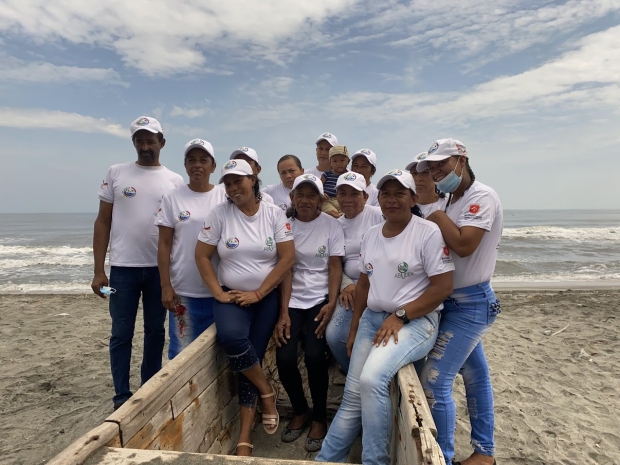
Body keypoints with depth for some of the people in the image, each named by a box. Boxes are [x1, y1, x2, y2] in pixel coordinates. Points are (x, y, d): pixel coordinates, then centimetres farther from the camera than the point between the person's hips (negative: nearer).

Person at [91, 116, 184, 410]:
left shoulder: (175, 181, 4)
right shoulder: (116, 173, 2)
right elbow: (103, 222, 2)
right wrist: (98, 270, -3)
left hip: (160, 268, 1)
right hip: (123, 267, -1)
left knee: (155, 331, 12)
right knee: (121, 333, 7)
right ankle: (121, 396, 21)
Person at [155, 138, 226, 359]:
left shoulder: (225, 198, 1)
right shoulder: (172, 198, 0)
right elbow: (164, 245, 1)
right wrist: (166, 286, -4)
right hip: (182, 290, 0)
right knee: (181, 352, 8)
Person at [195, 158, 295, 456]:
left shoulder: (274, 214, -4)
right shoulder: (219, 214, -3)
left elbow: (288, 258, -8)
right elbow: (201, 256, -1)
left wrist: (258, 293, -12)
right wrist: (217, 292, -10)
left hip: (266, 296, 0)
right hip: (231, 296, 0)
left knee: (251, 358, -4)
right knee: (231, 337, -29)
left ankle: (244, 439, 9)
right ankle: (267, 392, -1)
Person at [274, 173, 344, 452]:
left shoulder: (331, 225, -1)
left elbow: (335, 267, -3)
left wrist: (331, 304, -17)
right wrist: (283, 312, -10)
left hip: (320, 300, -2)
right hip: (293, 301, 2)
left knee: (314, 356, -21)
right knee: (284, 358, -14)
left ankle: (319, 418, 7)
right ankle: (300, 412, 18)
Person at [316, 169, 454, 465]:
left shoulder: (429, 232, -10)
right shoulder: (371, 235, 10)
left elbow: (443, 287, -13)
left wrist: (399, 316, -17)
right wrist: (354, 329, 14)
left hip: (416, 321, -6)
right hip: (373, 318, 6)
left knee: (372, 379, -26)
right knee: (353, 395, 2)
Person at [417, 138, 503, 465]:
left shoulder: (482, 196, -16)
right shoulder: (454, 202, 12)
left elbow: (463, 246, -27)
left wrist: (438, 217, -16)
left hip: (470, 304, -9)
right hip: (459, 302, 9)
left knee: (434, 381, -9)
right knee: (475, 375, 19)